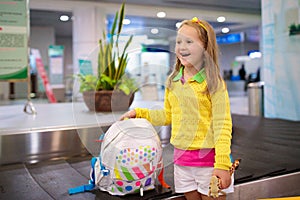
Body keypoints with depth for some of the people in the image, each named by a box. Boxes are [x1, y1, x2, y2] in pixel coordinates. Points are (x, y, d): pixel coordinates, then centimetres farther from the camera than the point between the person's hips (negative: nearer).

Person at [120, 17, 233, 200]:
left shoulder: (213, 82, -12)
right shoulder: (172, 82, 6)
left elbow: (222, 125, -13)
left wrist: (222, 164, -18)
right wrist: (139, 113, 14)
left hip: (208, 157, -5)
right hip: (181, 157, 5)